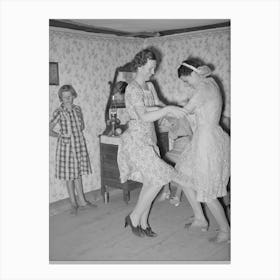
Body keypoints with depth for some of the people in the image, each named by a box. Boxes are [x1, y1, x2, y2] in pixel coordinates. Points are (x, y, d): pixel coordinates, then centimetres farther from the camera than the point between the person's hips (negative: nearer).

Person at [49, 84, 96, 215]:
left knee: (78, 174, 13)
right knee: (69, 175, 5)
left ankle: (82, 201, 22)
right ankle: (73, 203, 17)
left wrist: (77, 133, 3)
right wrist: (60, 135, -5)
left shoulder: (77, 109, 5)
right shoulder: (59, 112, -9)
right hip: (66, 145, -4)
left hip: (80, 144, 4)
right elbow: (49, 130, -10)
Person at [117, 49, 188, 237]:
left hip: (149, 140, 9)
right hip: (137, 140, -8)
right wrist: (167, 109, -30)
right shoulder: (132, 89, -16)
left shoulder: (150, 86, 12)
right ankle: (134, 218, 5)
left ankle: (143, 223, 21)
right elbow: (144, 117, -26)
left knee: (150, 182, 9)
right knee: (158, 180, -12)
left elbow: (159, 108, 4)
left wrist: (171, 111, -17)